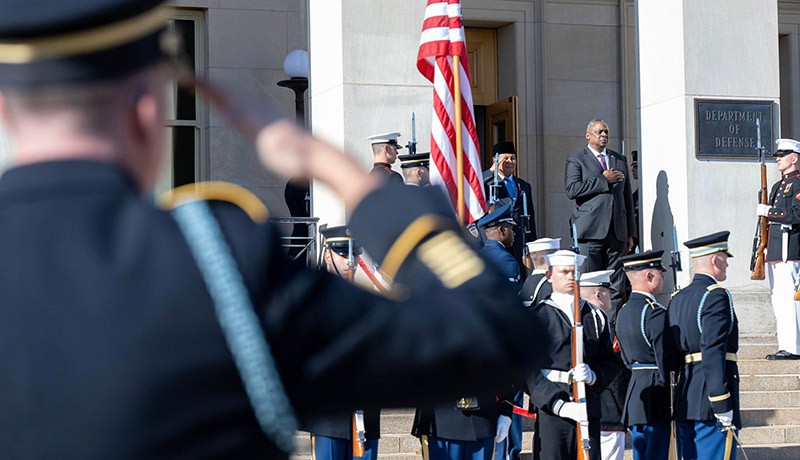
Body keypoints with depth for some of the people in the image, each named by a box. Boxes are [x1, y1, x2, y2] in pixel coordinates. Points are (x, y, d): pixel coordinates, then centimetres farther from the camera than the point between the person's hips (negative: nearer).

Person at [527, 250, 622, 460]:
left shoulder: (594, 317, 17)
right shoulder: (537, 317, 2)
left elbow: (611, 363, 16)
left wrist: (593, 376, -7)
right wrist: (559, 405, -17)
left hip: (589, 410, 4)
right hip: (550, 411, -4)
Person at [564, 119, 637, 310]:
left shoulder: (620, 160, 20)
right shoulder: (576, 160, 5)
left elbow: (627, 197, 21)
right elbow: (572, 189, -12)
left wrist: (631, 232, 15)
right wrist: (604, 180, -9)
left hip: (617, 232, 4)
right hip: (590, 231, -4)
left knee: (617, 287, 2)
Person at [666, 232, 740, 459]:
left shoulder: (677, 299, 16)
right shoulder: (717, 296, -10)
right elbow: (713, 353, -19)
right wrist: (723, 407, -20)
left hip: (685, 399, 9)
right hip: (710, 403, -9)